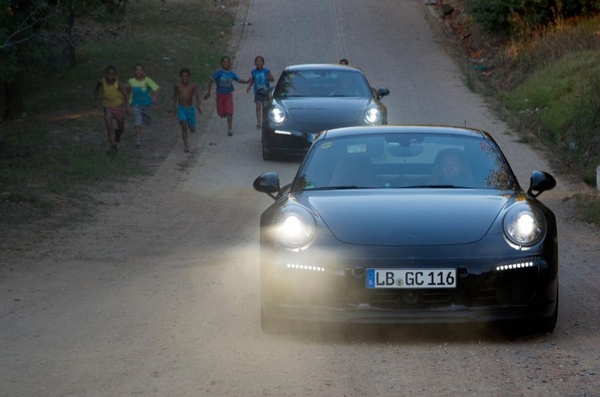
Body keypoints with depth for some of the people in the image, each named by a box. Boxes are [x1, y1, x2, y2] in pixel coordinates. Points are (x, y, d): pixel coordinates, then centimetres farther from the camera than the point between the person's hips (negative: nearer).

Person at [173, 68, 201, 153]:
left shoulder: (193, 86, -6)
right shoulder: (177, 86, -1)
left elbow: (197, 95, -17)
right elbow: (175, 96, 14)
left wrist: (198, 106, -35)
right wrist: (174, 108, 15)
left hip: (190, 109, 0)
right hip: (181, 108, 0)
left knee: (192, 129, 8)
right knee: (184, 126, -20)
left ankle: (191, 126, 46)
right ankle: (186, 145, -16)